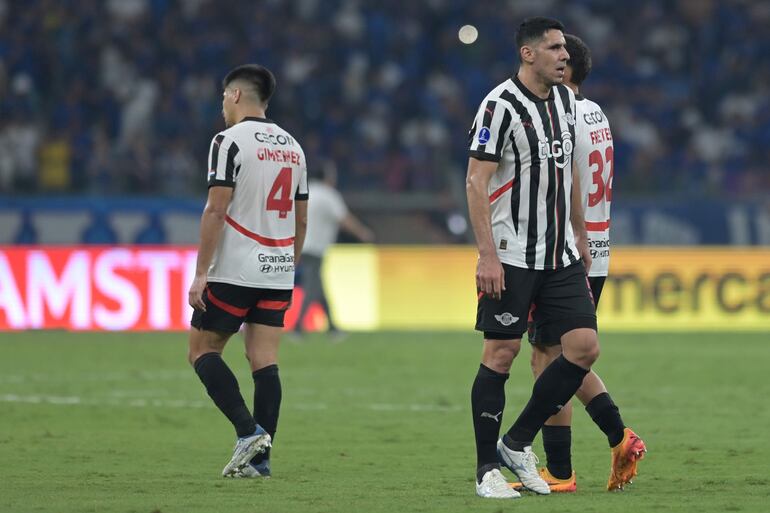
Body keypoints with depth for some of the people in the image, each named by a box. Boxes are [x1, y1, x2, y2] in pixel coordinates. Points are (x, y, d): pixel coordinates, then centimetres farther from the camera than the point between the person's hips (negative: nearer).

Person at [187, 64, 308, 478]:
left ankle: (249, 431, -12)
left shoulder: (230, 141, -8)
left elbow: (216, 210, -14)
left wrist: (201, 273, -13)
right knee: (264, 360, 4)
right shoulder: (292, 146, 14)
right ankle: (259, 458, -1)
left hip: (234, 272, -6)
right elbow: (301, 220, 18)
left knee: (202, 351, 4)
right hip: (278, 273, 6)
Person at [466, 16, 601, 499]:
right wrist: (487, 255, -19)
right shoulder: (500, 105, -12)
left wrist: (579, 234, 21)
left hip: (561, 255, 7)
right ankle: (487, 469, 4)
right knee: (501, 353, -4)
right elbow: (476, 181, -14)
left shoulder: (565, 99, 11)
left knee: (585, 346, -2)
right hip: (511, 257, -7)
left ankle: (517, 442, 11)